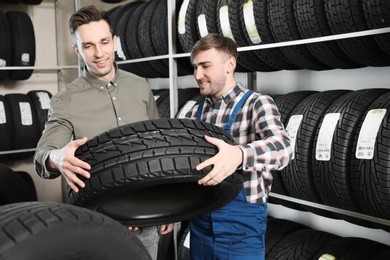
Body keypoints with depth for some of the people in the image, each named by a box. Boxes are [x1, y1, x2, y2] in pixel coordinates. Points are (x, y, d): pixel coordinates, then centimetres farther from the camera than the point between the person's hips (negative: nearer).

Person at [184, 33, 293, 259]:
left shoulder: (257, 103, -9)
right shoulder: (194, 114, 7)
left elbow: (282, 147, -27)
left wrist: (239, 154, -47)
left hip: (242, 223, -5)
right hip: (200, 221, 5)